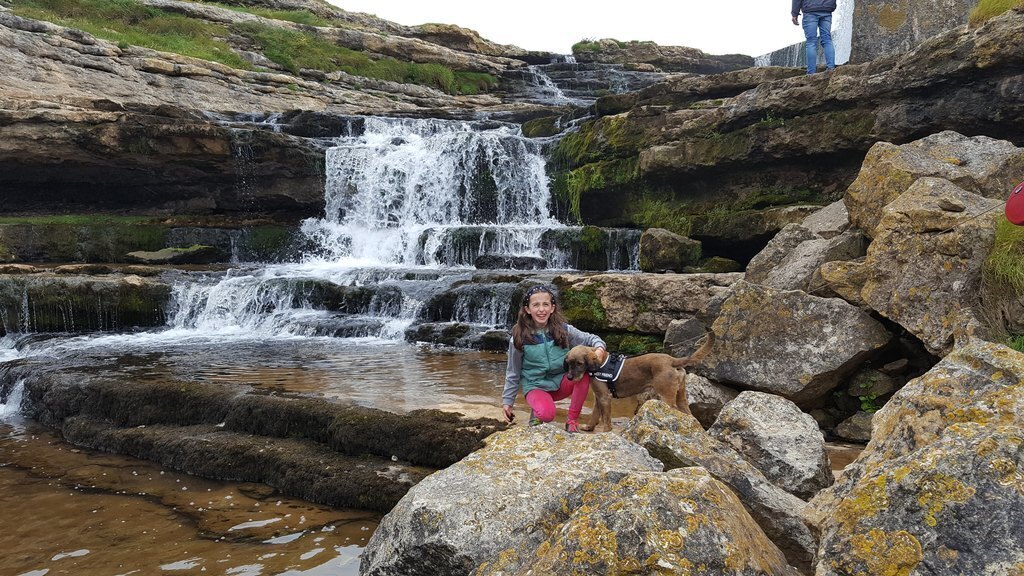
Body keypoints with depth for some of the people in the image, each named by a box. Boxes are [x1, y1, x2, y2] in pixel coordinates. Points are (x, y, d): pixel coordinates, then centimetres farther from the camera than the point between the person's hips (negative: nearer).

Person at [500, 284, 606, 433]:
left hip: (562, 382, 3)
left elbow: (589, 338, 1)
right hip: (536, 387, -3)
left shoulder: (563, 329, -8)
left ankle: (572, 420, -13)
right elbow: (513, 373, 0)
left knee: (584, 370, -29)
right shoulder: (519, 338, -11)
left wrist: (600, 348, -23)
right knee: (547, 415, -35)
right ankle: (537, 411, 4)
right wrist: (507, 401, 3)